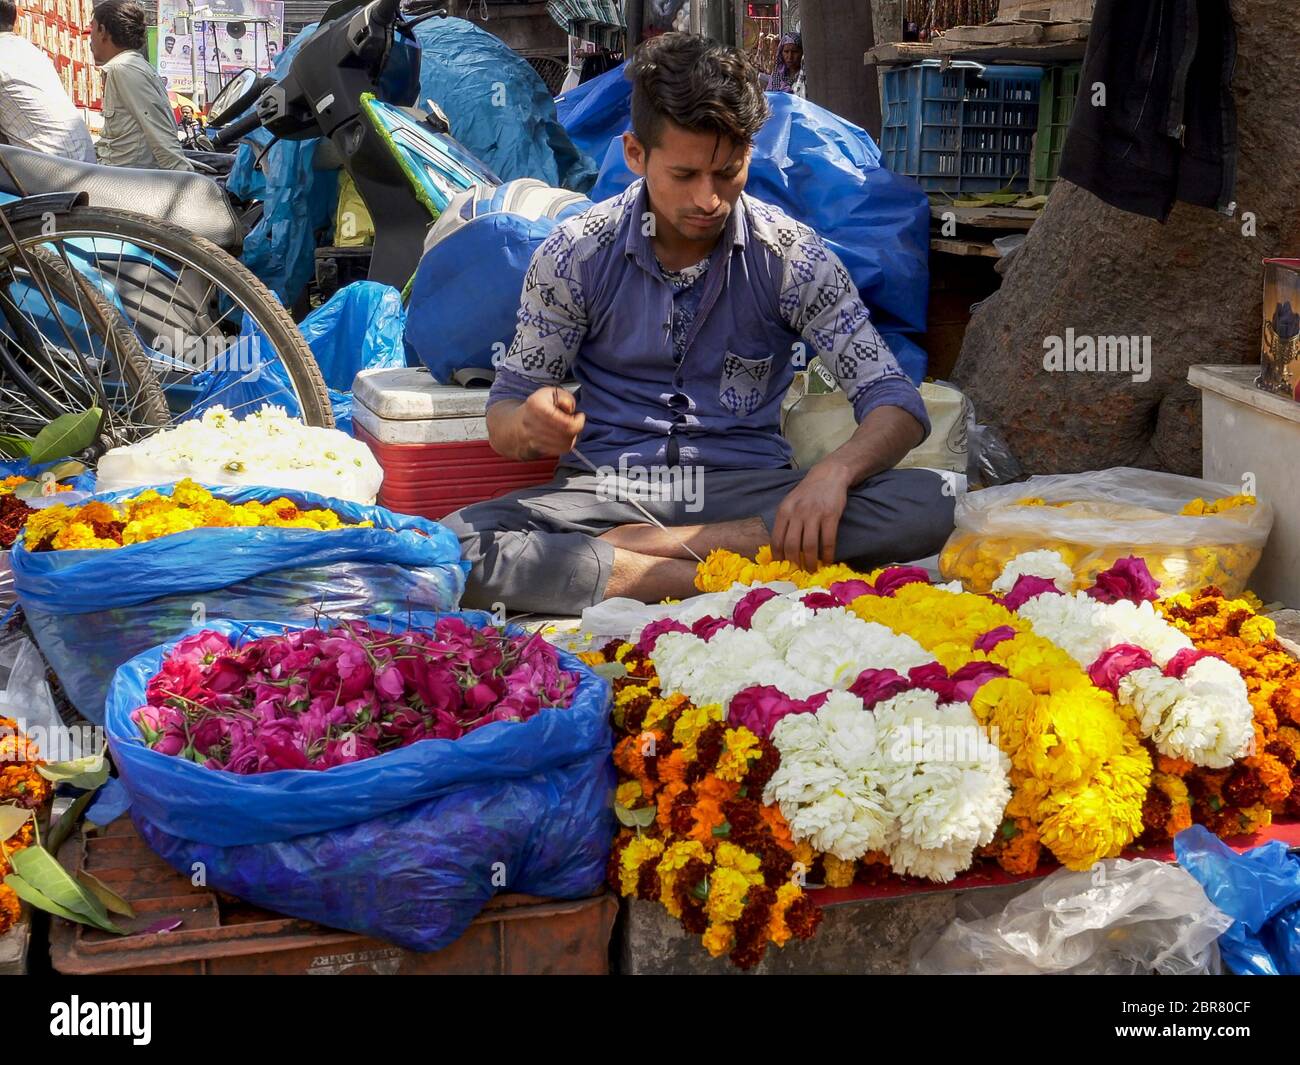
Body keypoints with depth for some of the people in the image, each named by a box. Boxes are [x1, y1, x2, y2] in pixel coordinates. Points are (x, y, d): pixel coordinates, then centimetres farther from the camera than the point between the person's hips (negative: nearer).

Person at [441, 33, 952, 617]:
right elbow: (503, 419, 2)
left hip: (747, 491, 1)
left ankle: (634, 548, -21)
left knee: (928, 504, -26)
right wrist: (531, 426, -24)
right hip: (608, 490, 0)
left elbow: (897, 405, -6)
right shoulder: (575, 255, -3)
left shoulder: (792, 256, -3)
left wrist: (834, 470, -30)